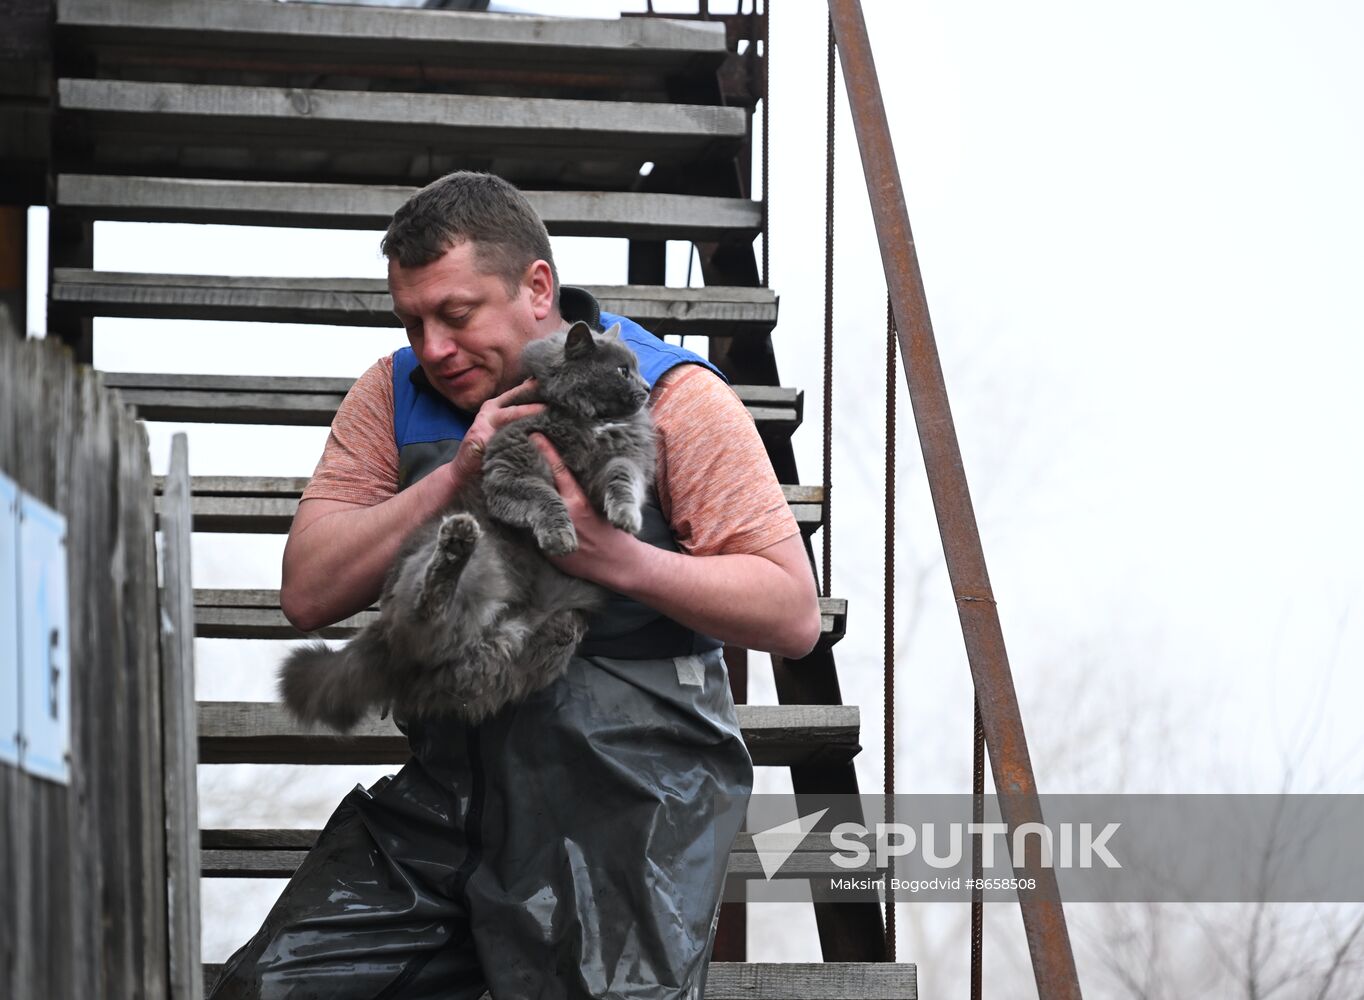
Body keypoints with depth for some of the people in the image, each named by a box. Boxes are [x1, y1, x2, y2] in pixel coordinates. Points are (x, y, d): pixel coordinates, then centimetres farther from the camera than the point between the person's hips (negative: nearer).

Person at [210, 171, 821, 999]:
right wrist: (454, 475, -12)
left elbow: (794, 615, -9)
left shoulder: (672, 397, -3)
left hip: (626, 811, -4)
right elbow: (308, 595, 0)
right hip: (448, 798, 4)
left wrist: (617, 560, -23)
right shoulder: (396, 394, 10)